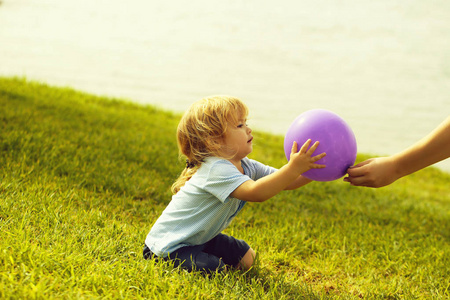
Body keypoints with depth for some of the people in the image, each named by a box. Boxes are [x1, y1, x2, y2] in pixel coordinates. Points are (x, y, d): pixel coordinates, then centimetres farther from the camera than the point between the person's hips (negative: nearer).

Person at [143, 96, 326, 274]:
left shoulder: (246, 167, -2)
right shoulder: (215, 170, -32)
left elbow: (283, 182, -2)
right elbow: (256, 192, -46)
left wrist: (313, 169, -18)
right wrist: (294, 168, -50)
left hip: (200, 239, 9)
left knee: (247, 258, 15)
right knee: (215, 270, -27)